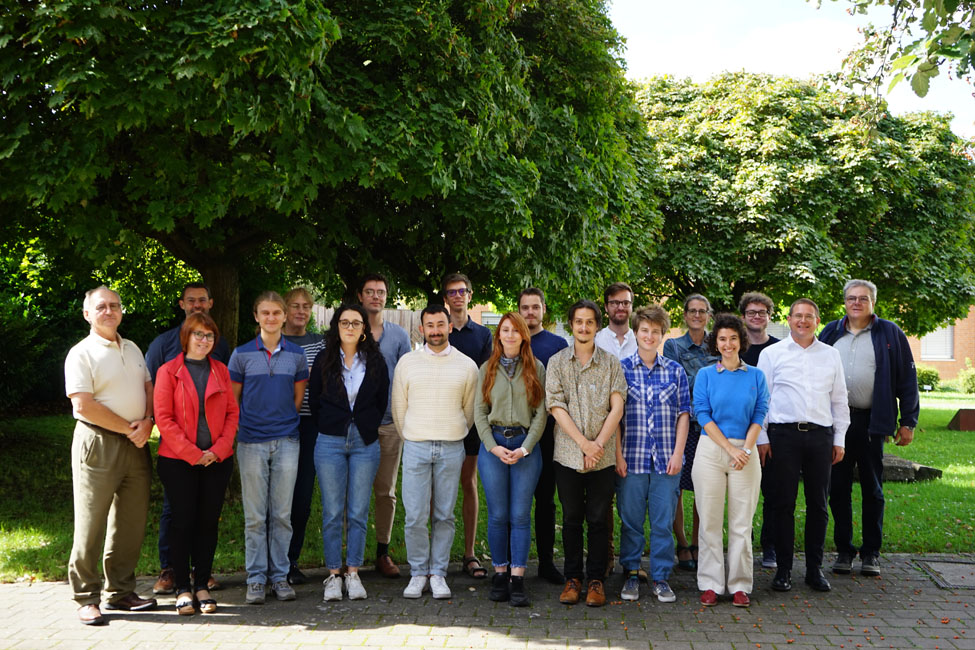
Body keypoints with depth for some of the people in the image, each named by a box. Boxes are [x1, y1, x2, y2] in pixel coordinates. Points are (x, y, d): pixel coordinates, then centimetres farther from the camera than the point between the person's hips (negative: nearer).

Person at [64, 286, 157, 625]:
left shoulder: (133, 349, 16)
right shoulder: (81, 353, -5)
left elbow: (149, 388, 16)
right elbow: (84, 405, -14)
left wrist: (146, 422, -5)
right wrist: (128, 428, -11)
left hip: (135, 445, 6)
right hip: (98, 444, -6)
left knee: (131, 523, 9)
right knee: (91, 524, -3)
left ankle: (120, 591, 20)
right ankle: (86, 597, 6)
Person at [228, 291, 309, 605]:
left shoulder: (296, 354, 7)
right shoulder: (242, 354, 2)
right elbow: (233, 399, 8)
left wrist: (283, 421, 9)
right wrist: (247, 425, 4)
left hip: (286, 441, 1)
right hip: (252, 442, -1)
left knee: (282, 514, 6)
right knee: (255, 515, 3)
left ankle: (280, 576, 15)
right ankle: (256, 579, 10)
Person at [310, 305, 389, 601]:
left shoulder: (375, 360, 5)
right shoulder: (324, 360, 4)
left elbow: (382, 400, 12)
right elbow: (314, 399, 10)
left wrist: (368, 429, 9)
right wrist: (327, 430, 9)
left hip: (365, 443, 1)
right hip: (330, 443, 0)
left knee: (359, 511, 1)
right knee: (332, 512, 0)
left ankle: (353, 573, 9)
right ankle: (333, 575, 7)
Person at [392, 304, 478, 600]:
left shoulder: (466, 365, 5)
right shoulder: (407, 363, 5)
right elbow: (398, 408, 12)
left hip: (451, 449, 0)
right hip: (415, 448, 0)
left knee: (444, 516, 3)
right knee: (415, 516, -4)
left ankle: (438, 573, 14)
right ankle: (417, 573, 11)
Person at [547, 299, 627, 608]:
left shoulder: (611, 363, 6)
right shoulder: (557, 362, 5)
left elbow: (617, 407, -1)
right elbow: (556, 406, -3)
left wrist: (599, 444, -12)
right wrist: (584, 443, -12)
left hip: (603, 456, 0)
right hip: (568, 454, 0)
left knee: (598, 519, 3)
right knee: (571, 519, 7)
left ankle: (595, 579, 13)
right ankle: (573, 578, 18)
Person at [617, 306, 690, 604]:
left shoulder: (675, 371, 8)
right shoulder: (621, 368, 3)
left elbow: (683, 413, 7)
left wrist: (678, 453, -1)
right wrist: (618, 455, -6)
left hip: (666, 460, 1)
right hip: (631, 459, -1)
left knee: (663, 521, 5)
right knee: (631, 520, 6)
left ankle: (661, 578, 15)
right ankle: (631, 575, 18)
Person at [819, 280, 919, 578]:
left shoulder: (889, 334, 1)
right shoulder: (830, 333, 9)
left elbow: (907, 379, 1)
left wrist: (908, 422, -3)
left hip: (871, 422, -2)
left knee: (872, 489, 6)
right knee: (838, 489, 6)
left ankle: (871, 553, 15)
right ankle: (844, 550, 16)